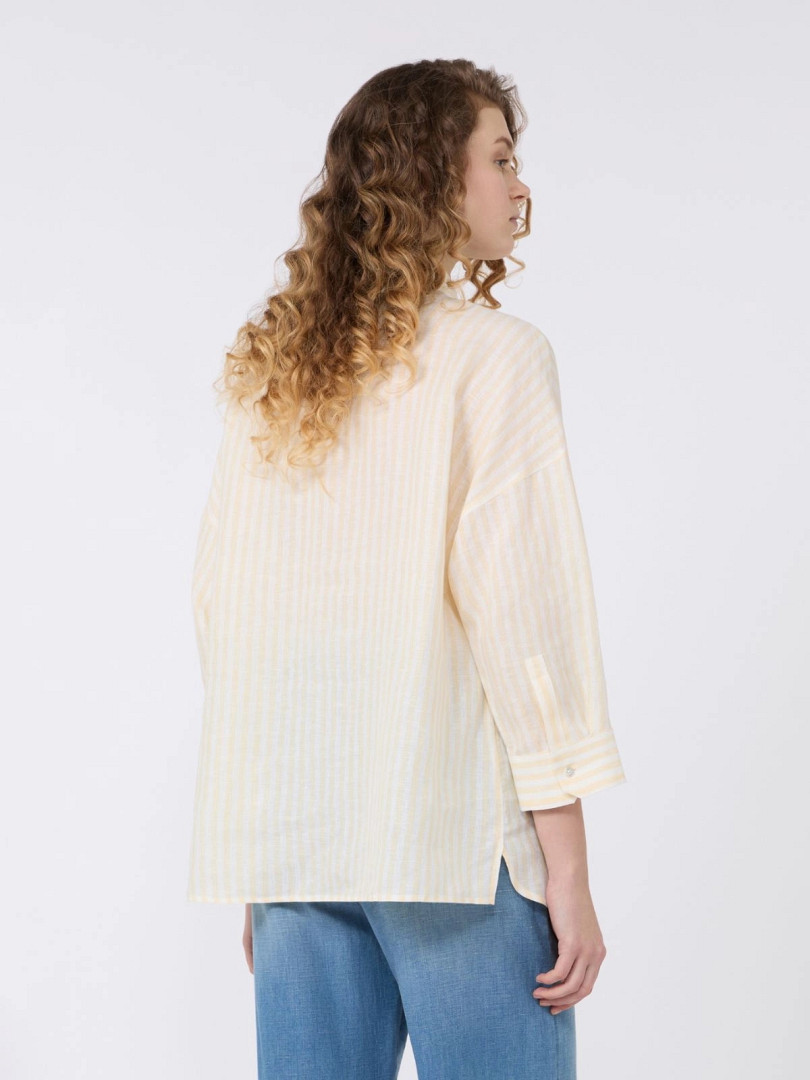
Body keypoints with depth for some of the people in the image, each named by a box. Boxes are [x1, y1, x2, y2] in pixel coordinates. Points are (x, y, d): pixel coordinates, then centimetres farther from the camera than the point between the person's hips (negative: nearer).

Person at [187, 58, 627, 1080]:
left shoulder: (265, 370, 10)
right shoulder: (493, 353, -6)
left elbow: (219, 607, 11)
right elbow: (518, 602, -12)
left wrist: (259, 880, 17)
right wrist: (568, 871, -8)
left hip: (289, 835, 6)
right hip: (451, 837, -5)